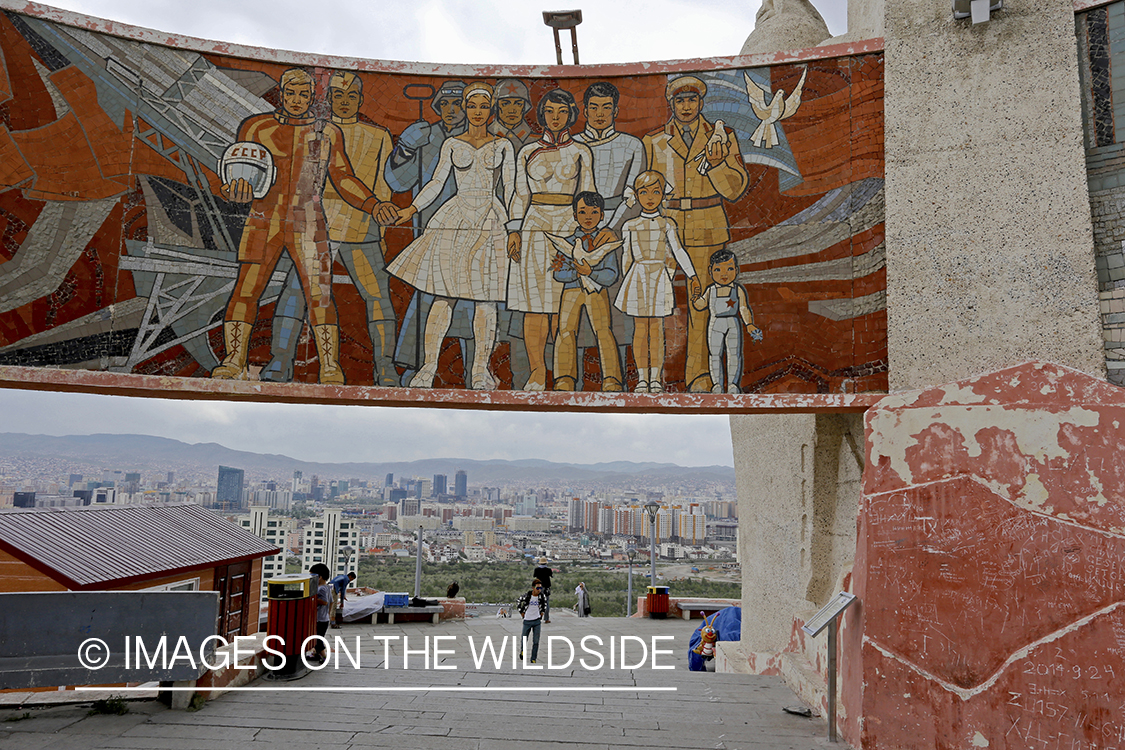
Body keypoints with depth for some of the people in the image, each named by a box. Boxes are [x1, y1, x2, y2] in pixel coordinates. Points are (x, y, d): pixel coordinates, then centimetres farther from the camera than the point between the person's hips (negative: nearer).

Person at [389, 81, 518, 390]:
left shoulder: (502, 146, 11)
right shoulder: (452, 144, 12)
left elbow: (511, 188, 7)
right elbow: (436, 183, 11)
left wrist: (515, 228, -1)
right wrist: (411, 209, 0)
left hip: (490, 222, 0)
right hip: (455, 220, 0)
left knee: (485, 298, -4)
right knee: (444, 294, -7)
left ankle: (481, 369, 3)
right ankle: (428, 367, -4)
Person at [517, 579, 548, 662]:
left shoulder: (542, 596, -8)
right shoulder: (526, 596, -17)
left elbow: (544, 604, 16)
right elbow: (518, 605, 1)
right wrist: (522, 614, 1)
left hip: (537, 621, 2)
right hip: (527, 621, -2)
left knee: (536, 641, -1)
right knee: (523, 640, 7)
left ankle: (533, 659, 10)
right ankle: (522, 651, 38)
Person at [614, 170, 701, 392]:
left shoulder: (666, 225, 6)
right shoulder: (631, 226, 8)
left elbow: (678, 252, 4)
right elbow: (627, 255, 13)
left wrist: (692, 276, -3)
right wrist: (627, 280, 12)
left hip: (659, 279, -1)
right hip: (638, 278, 1)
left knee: (656, 328, -1)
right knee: (640, 328, 1)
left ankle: (655, 378, 3)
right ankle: (642, 378, 7)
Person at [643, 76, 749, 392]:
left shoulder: (721, 137, 7)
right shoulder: (654, 141, 8)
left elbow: (736, 188, 3)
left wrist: (716, 164, -14)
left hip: (707, 231, 0)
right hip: (665, 228, 0)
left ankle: (698, 374, 9)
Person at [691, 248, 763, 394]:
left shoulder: (738, 290, 1)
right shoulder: (710, 290, 5)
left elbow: (744, 309, 3)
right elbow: (700, 305, 6)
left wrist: (749, 325, -4)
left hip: (733, 325, -1)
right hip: (715, 325, 1)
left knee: (734, 354, -1)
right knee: (715, 354, 3)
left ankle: (733, 384, 7)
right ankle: (717, 384, 11)